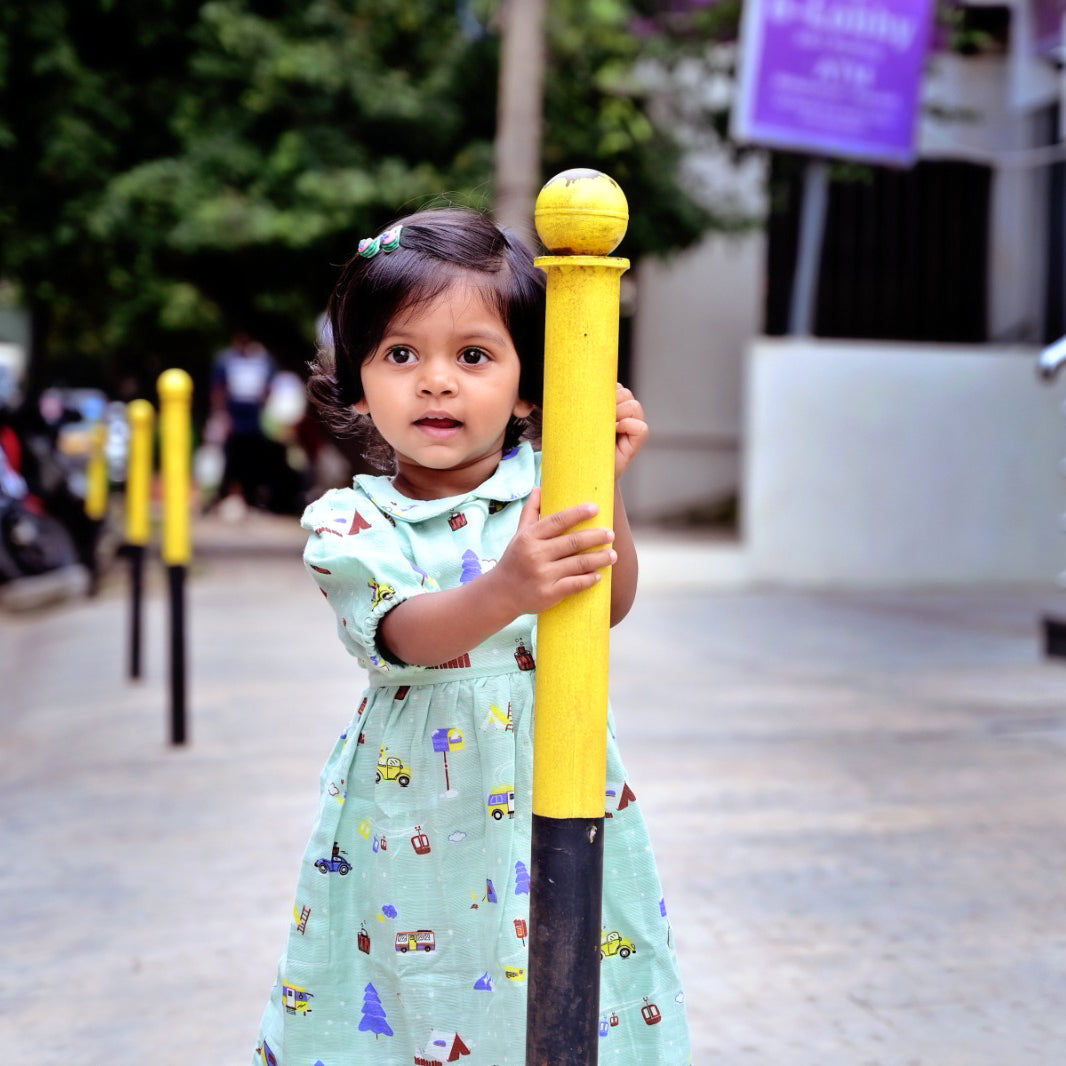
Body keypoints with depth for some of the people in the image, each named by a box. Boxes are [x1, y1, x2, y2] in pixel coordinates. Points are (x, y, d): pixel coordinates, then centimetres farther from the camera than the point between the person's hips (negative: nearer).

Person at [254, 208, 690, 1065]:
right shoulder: (349, 524, -5)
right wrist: (504, 591, -41)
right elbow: (402, 635, -22)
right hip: (410, 824, 0)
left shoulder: (548, 491, -1)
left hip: (558, 809, 1)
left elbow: (610, 604, -16)